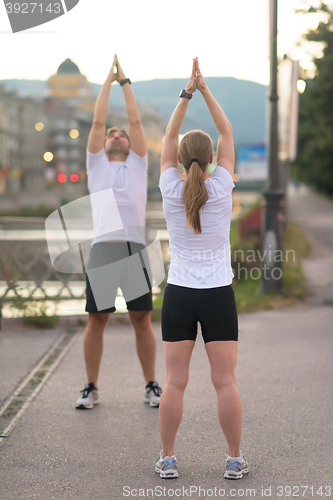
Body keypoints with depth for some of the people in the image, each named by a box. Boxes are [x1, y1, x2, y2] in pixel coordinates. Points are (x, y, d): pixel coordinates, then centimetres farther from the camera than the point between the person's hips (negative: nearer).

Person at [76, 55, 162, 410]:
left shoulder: (138, 165, 17)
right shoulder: (96, 165, 17)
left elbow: (136, 120, 12)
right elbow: (97, 122, 10)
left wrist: (125, 81, 16)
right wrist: (108, 81, 14)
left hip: (135, 248, 0)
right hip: (103, 247, 0)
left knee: (142, 320, 3)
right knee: (96, 320, 2)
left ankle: (151, 386, 12)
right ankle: (91, 388, 12)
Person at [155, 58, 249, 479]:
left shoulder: (171, 190, -5)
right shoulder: (221, 189, -7)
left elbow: (169, 137, 6)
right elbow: (227, 134, 3)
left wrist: (186, 93, 6)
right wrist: (205, 91, 4)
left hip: (179, 295, 1)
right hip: (218, 295, -1)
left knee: (174, 382, 4)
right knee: (225, 381, 3)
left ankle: (168, 459, 11)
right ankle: (235, 460, 10)